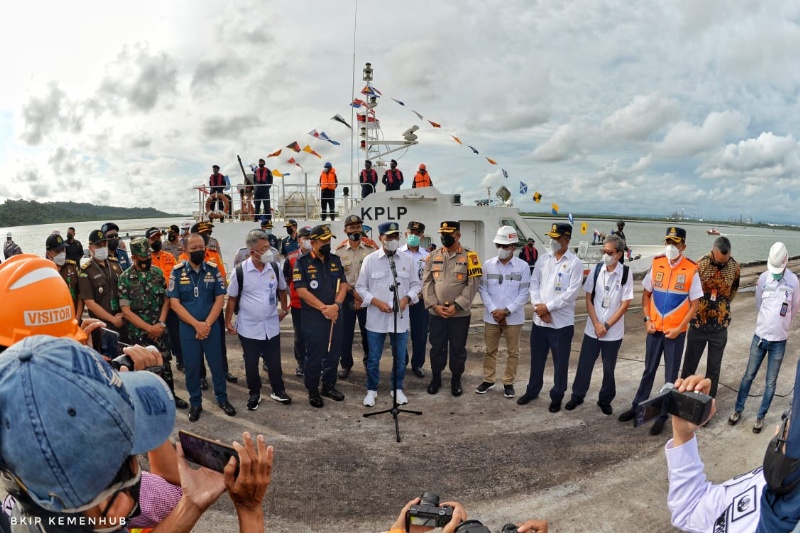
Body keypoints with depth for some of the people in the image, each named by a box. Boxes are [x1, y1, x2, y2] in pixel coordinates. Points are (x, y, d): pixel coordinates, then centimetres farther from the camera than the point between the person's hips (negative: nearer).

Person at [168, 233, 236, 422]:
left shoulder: (213, 270, -1)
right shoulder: (177, 272, -4)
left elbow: (220, 299, -3)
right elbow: (174, 303, -7)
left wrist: (207, 324, -12)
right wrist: (196, 324, -15)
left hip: (212, 326, 1)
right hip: (188, 328, 0)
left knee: (217, 363, 9)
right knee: (191, 366, 9)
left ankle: (222, 398, 26)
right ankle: (195, 403, 24)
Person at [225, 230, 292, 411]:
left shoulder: (274, 267, -6)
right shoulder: (240, 271, -14)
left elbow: (282, 289, 13)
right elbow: (232, 298, -3)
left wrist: (284, 309, 14)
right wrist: (228, 322, -2)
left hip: (271, 326, 2)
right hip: (248, 327, -2)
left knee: (274, 361, 13)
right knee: (251, 364, 12)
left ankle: (278, 390, 32)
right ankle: (254, 393, 30)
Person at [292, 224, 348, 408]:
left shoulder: (335, 260, 8)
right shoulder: (302, 262, -7)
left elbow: (343, 285, 5)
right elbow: (301, 291, -14)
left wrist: (336, 305, -12)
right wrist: (323, 308, -17)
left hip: (335, 315, 5)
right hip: (313, 317, -5)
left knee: (333, 353, 12)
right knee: (314, 355, 4)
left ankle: (329, 386, 29)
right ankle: (312, 391, 19)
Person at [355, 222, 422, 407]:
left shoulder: (408, 260, 2)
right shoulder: (370, 260, -4)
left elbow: (416, 285, 8)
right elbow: (360, 287, 0)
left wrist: (407, 298, -11)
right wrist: (376, 302, -13)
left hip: (400, 318, 2)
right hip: (376, 318, -2)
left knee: (400, 358, 12)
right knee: (373, 358, 9)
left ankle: (397, 389, 31)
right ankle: (372, 390, 26)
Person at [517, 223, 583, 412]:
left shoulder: (574, 263, -8)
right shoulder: (543, 259, 7)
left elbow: (571, 293, -15)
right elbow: (533, 283, 4)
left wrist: (548, 306, -15)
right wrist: (539, 306, -11)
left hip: (562, 322, -4)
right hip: (539, 320, 4)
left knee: (560, 362, 8)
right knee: (537, 359, 17)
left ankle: (557, 397, 24)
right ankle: (532, 390, 34)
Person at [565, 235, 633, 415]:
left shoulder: (626, 273, -9)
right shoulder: (596, 270, -3)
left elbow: (625, 304, -8)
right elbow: (589, 299, 1)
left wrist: (606, 325, -10)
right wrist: (596, 324, -8)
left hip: (613, 332, -2)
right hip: (592, 329, 2)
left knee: (609, 368, 11)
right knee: (584, 364, 10)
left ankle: (605, 400, 28)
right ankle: (577, 396, 27)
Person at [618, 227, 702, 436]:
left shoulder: (691, 270, -10)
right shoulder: (656, 263, -1)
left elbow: (694, 304, -5)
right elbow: (646, 294, 7)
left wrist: (679, 328, -11)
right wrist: (647, 320, -3)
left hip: (675, 331, -3)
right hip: (655, 329, 3)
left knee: (671, 375, 9)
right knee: (649, 370, 16)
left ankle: (662, 415, 22)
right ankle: (637, 406, 30)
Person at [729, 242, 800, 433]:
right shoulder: (763, 278, -6)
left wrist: (781, 326, 11)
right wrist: (767, 323, 12)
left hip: (779, 341, -1)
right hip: (760, 336, 1)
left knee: (771, 382, 8)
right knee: (748, 376, 11)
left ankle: (760, 416, 21)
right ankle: (738, 410, 24)